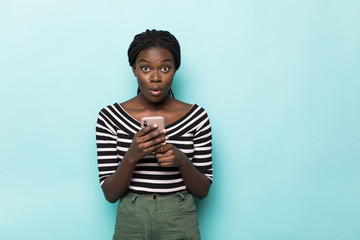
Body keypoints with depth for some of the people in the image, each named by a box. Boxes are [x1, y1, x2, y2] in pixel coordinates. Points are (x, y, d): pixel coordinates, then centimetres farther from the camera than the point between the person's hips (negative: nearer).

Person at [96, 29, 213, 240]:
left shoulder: (195, 116, -5)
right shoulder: (110, 117, -8)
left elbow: (203, 190, -1)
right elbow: (110, 194, -8)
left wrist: (182, 161, -19)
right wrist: (132, 157, -24)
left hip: (181, 223, 1)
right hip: (131, 223, 0)